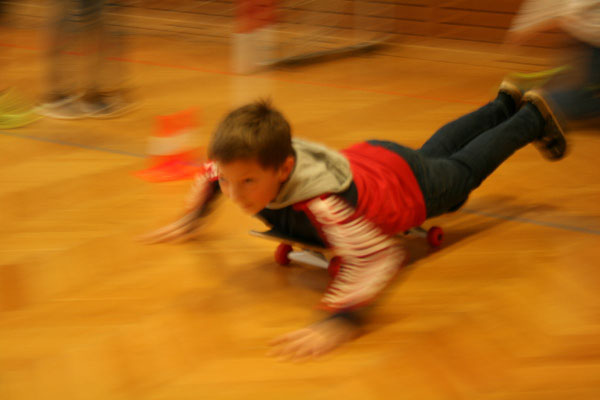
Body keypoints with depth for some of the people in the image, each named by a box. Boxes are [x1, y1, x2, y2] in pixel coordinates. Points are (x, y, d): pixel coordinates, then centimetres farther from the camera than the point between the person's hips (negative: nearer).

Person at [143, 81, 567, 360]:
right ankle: (505, 105, 61)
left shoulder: (322, 200, -55)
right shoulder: (252, 165, -32)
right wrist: (192, 218, -3)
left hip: (411, 181, -6)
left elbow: (381, 254, -64)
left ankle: (531, 118, 54)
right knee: (433, 151, 37)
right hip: (365, 156, 6)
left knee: (462, 169, 28)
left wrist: (339, 320, -74)